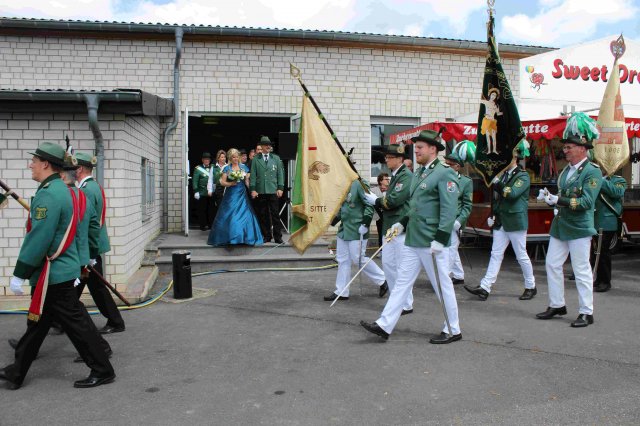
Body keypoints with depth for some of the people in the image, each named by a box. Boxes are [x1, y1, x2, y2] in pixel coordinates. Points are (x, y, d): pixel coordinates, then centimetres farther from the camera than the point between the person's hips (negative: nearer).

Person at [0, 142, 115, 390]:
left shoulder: (49, 194, -20)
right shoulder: (62, 190, 13)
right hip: (60, 270, 10)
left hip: (52, 274, -10)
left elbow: (38, 239, -23)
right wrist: (79, 266, 21)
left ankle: (102, 371, 9)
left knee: (75, 322, -1)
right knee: (37, 322, 17)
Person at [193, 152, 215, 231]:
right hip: (202, 194, -3)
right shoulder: (198, 169, 1)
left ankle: (211, 225, 15)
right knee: (202, 210, 3)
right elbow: (195, 181, -2)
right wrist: (196, 191, -9)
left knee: (211, 210, 6)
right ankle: (203, 225, 11)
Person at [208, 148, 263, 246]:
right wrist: (231, 183, -15)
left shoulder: (243, 167, 8)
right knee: (229, 217, -1)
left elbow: (247, 180, 9)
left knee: (244, 215, -3)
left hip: (242, 195, 1)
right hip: (231, 195, -1)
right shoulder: (227, 168, 3)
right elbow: (222, 182, 0)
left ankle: (245, 237, 5)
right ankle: (229, 237, 10)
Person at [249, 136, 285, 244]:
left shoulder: (276, 158, 10)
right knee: (263, 215, 4)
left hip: (273, 191, 0)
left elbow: (280, 174, 8)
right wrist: (253, 189, -3)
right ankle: (266, 236, 13)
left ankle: (277, 237, 3)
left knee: (275, 214, -1)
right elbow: (252, 175, 5)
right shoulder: (256, 159, 7)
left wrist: (280, 188, 0)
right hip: (260, 191, 0)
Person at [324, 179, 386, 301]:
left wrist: (366, 222, -20)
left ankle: (383, 281, 17)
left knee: (359, 259, -3)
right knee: (342, 260, 10)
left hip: (357, 231, -9)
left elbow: (369, 204, -16)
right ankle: (341, 292, 19)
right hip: (344, 229, 9)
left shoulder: (359, 184, -15)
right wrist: (336, 218, 15)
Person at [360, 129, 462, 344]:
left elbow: (449, 210, -18)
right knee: (402, 281, 8)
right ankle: (384, 325, 12)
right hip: (412, 240, 9)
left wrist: (440, 239, -22)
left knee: (442, 286, 4)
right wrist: (402, 223, 13)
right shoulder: (419, 173, 15)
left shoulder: (445, 173, -12)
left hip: (431, 242, -9)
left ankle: (453, 330, 19)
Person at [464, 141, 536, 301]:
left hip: (516, 221, -7)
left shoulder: (523, 176, -8)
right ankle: (484, 288, 1)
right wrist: (493, 215, 14)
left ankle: (531, 287, 22)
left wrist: (497, 183, -20)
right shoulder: (503, 174, 13)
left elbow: (512, 194, -25)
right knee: (496, 254, 3)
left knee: (521, 256, 4)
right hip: (501, 221, 7)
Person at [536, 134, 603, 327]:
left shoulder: (592, 171, -11)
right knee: (552, 264, 10)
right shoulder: (566, 170, 13)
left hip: (579, 228, -8)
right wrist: (549, 196, -1)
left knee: (581, 270, 0)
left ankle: (586, 313, 11)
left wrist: (559, 200, -26)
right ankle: (557, 305, 23)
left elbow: (587, 202, -20)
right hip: (560, 225, 8)